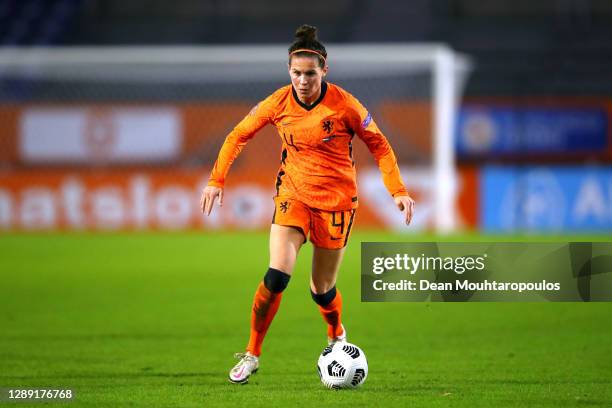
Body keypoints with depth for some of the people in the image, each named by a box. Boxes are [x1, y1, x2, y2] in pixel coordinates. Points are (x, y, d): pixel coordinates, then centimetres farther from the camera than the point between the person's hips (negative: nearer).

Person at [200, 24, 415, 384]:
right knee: (276, 277, -17)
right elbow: (239, 136, 6)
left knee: (322, 290, 5)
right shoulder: (278, 103, -9)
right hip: (293, 194, 1)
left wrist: (398, 191, -11)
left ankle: (337, 335, 40)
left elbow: (379, 145, -4)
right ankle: (252, 355, -3)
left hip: (336, 201, -1)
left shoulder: (344, 105, -16)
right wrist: (217, 180, 0)